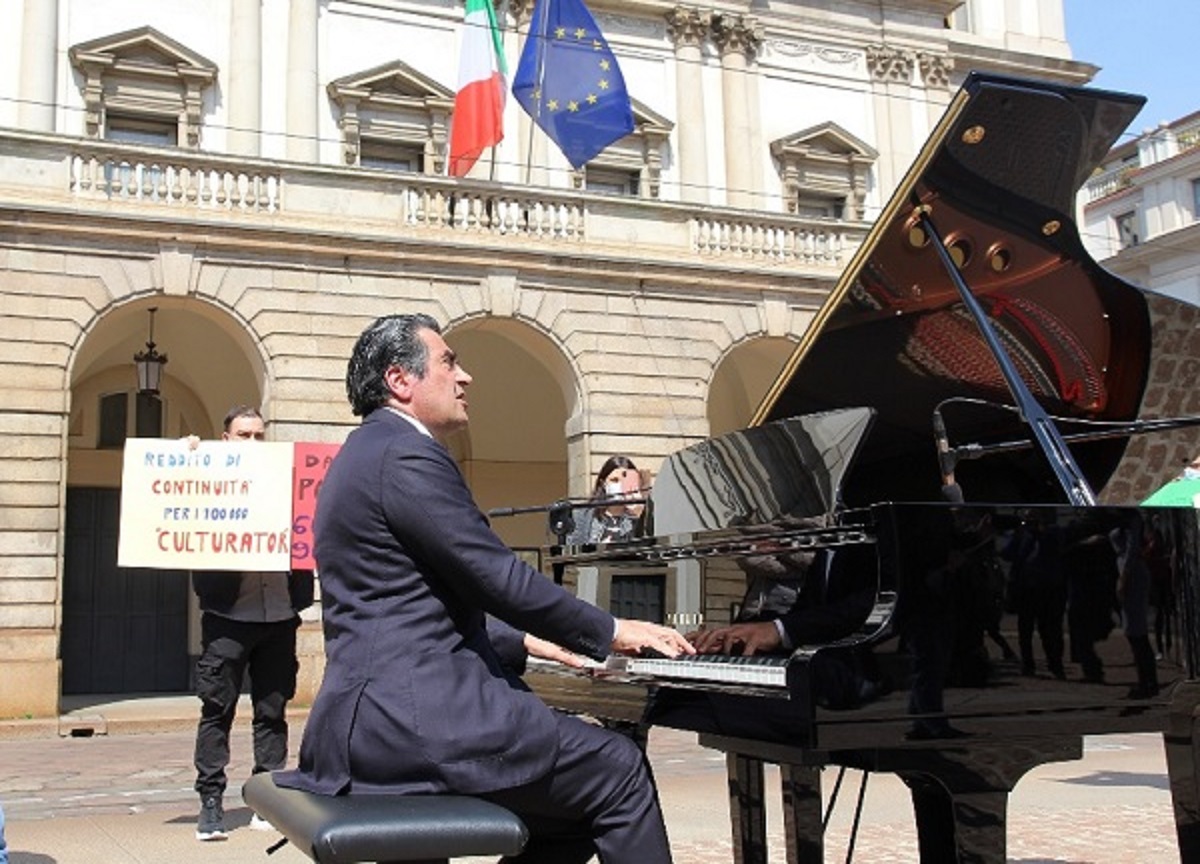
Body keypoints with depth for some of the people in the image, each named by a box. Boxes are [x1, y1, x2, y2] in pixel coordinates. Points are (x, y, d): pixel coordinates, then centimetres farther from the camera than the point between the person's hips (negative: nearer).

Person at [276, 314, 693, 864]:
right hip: (415, 712, -11)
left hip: (377, 712, 11)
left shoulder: (370, 452, 20)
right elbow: (501, 578, -16)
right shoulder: (406, 454, -12)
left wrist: (525, 641, 21)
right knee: (620, 768, -6)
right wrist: (610, 632, -3)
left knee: (579, 796, 14)